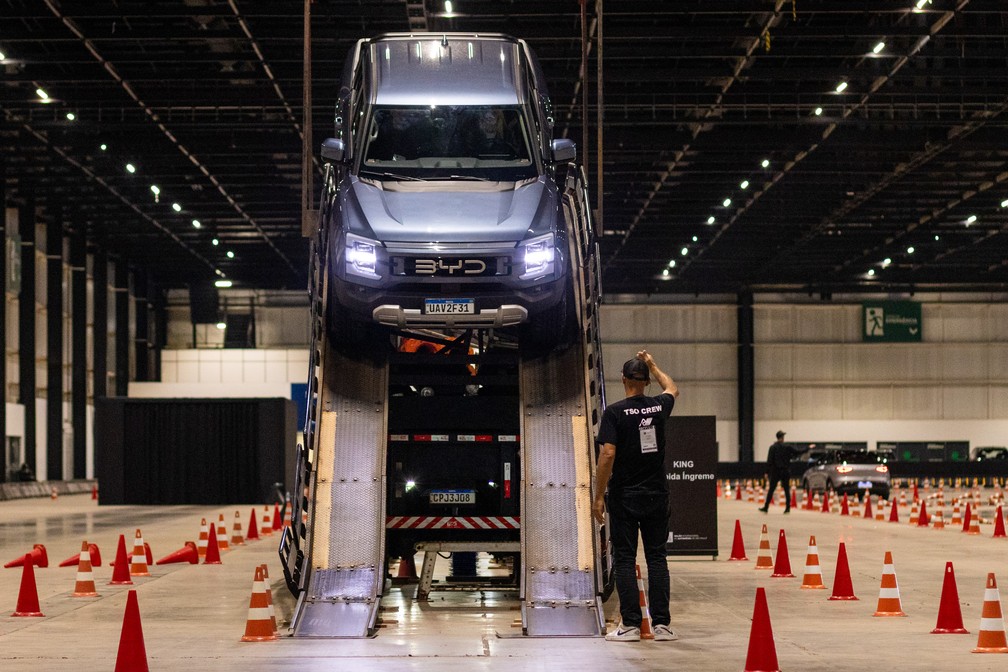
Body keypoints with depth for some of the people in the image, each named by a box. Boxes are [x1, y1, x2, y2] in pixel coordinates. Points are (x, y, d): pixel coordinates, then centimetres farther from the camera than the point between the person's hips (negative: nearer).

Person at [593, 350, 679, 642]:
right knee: (657, 557, 6)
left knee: (624, 559, 0)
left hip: (624, 497, -3)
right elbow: (672, 389, 29)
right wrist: (653, 365, 40)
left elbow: (607, 455, -15)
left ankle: (630, 625, -2)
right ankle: (661, 624, 4)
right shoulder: (659, 407, 3)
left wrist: (598, 497, -10)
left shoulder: (614, 412, -10)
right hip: (657, 496, 3)